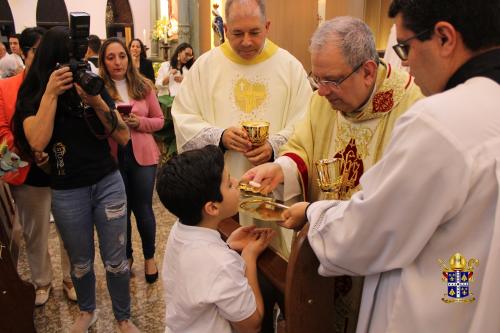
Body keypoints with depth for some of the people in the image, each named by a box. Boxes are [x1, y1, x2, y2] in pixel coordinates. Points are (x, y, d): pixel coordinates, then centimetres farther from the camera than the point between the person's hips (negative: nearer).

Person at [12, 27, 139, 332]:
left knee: (115, 260, 8)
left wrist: (97, 102, -20)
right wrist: (51, 93, -22)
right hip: (67, 193, 0)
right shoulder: (34, 95, -4)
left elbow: (124, 138, -7)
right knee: (81, 262, 16)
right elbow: (37, 143, -21)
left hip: (109, 183, 1)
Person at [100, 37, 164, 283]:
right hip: (112, 156, 0)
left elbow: (159, 120, 6)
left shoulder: (143, 86, 2)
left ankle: (150, 257, 28)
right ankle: (126, 256, 34)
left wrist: (139, 122, -12)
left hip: (142, 154, 1)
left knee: (143, 208, 7)